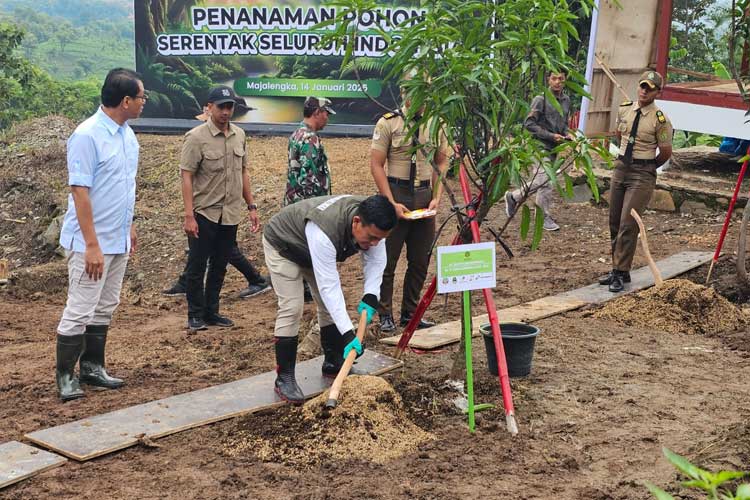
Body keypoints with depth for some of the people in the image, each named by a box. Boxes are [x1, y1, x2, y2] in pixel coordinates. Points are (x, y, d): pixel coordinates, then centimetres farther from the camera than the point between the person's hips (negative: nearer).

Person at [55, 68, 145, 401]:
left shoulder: (127, 135, 7)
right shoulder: (87, 136, -18)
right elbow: (79, 192, -20)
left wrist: (129, 226, 18)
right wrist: (92, 245, -22)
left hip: (118, 240, 8)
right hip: (91, 243, -8)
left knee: (105, 309, 15)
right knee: (79, 312, -1)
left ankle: (92, 368, 27)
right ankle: (65, 376, 11)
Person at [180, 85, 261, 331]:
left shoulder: (239, 135, 7)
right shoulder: (196, 137, -11)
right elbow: (186, 176, -13)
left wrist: (251, 207, 12)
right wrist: (189, 216, -19)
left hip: (231, 214, 5)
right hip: (204, 214, -5)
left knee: (219, 266, 13)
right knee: (197, 266, 3)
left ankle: (211, 311, 24)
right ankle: (196, 315, 14)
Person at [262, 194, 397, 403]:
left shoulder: (371, 223, -24)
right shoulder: (324, 232, -46)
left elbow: (375, 260, -10)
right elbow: (329, 286, -44)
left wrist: (370, 297, -25)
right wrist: (348, 334, -44)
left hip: (312, 250, 7)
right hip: (282, 246, -7)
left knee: (332, 304, 5)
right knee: (291, 308, -17)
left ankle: (333, 363, 20)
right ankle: (284, 378, -11)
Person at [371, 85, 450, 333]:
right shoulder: (388, 123, -7)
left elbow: (442, 162, 12)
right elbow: (376, 166, -8)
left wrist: (436, 198, -1)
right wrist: (392, 204, -13)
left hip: (425, 195, 4)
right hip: (396, 194, -4)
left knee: (420, 261, 9)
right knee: (388, 259, 2)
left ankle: (410, 313, 22)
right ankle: (385, 315, 13)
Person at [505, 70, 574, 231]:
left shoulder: (566, 100, 8)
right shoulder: (540, 99, -13)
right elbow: (529, 123, -14)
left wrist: (567, 134, 1)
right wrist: (551, 136, -18)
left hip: (554, 148, 7)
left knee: (540, 182, 13)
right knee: (545, 183, -6)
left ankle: (513, 196, 31)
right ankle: (545, 217, 8)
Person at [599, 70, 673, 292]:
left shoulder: (660, 120, -13)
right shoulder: (624, 109, 4)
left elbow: (666, 152, -5)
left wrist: (646, 166, 8)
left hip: (642, 175, -6)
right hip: (620, 168, 6)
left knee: (628, 225, -10)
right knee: (614, 222, 10)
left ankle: (621, 274, -3)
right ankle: (616, 269, 19)